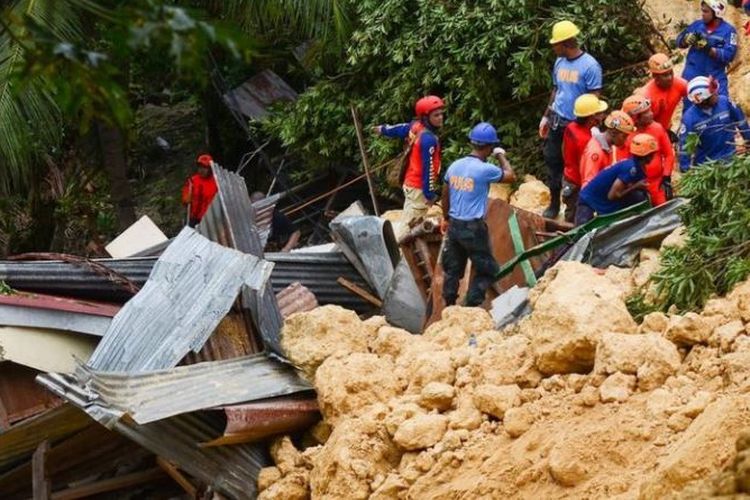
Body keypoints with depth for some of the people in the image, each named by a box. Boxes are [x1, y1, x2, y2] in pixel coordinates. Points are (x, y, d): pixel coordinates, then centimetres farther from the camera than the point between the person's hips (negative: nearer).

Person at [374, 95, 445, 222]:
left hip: (410, 182, 9)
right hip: (419, 187, -9)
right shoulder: (429, 139, -26)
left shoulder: (415, 126, 0)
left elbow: (399, 129, 21)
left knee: (409, 221, 18)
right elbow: (428, 168, -24)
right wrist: (429, 194, -19)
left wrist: (383, 129, 42)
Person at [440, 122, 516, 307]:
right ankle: (471, 307, 1)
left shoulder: (454, 166, 3)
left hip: (454, 225, 6)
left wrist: (446, 219, 26)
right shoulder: (485, 170, -17)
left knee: (453, 269, 16)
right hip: (473, 228, -6)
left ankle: (449, 306, 21)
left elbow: (446, 196, 13)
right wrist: (501, 156, 11)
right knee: (486, 270, 6)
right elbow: (511, 176, -3)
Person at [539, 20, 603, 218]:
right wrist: (546, 116, 17)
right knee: (552, 161, 9)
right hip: (557, 122, 6)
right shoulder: (559, 62, 6)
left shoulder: (590, 65, -14)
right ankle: (554, 204, 22)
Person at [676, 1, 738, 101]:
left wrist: (708, 48, -26)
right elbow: (680, 41, 6)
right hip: (692, 76, 3)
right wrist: (687, 39, -17)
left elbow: (729, 55, -17)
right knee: (689, 108, 10)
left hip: (715, 78, -3)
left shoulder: (728, 30, -8)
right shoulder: (697, 25, 3)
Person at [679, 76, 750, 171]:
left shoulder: (725, 102, -16)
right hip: (705, 165, -2)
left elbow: (741, 122, 0)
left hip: (730, 159, 2)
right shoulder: (690, 118, -22)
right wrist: (685, 170, -16)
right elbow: (685, 146, -16)